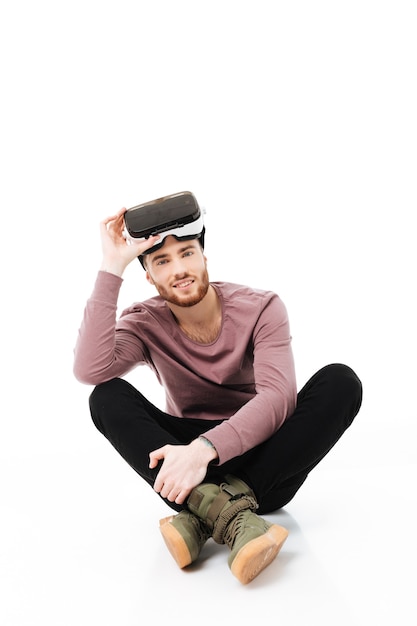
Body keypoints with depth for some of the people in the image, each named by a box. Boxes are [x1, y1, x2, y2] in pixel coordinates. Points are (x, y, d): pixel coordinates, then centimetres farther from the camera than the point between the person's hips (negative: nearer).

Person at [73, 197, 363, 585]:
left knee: (340, 382, -26)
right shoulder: (145, 324, -6)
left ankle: (202, 515, -30)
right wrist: (112, 267, -25)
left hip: (263, 456, 0)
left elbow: (278, 397, -25)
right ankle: (229, 514, -38)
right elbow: (90, 371, -27)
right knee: (106, 397, -22)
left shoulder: (261, 308, -10)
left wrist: (205, 448, -40)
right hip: (189, 455, 1)